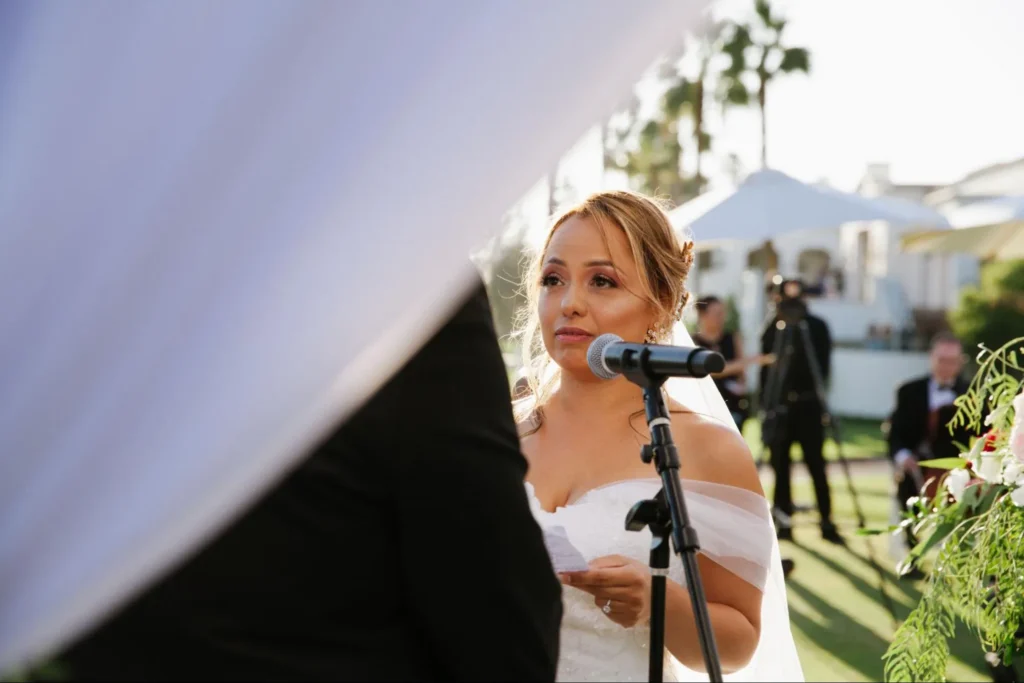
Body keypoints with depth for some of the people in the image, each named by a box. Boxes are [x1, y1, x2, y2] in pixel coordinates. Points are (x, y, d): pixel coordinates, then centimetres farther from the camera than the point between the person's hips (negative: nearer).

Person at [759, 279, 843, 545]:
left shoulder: (817, 327, 1)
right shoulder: (773, 328, 7)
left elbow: (824, 365, -1)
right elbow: (766, 368, 9)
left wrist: (819, 394, -15)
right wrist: (765, 403, 5)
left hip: (808, 404, -3)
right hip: (780, 404, 3)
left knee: (816, 464, -4)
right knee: (780, 465, 2)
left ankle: (827, 522, -1)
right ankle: (783, 521, 8)